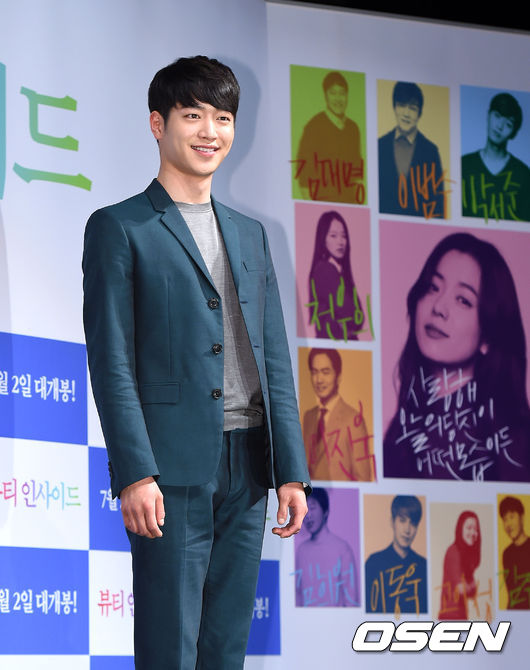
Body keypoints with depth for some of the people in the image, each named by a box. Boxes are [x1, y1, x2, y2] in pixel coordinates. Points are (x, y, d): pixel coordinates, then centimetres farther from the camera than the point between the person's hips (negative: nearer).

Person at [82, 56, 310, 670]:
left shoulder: (249, 235, 19)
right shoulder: (119, 228, 1)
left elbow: (275, 361, 17)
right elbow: (111, 362, -7)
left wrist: (291, 471, 8)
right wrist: (136, 474, -16)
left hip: (246, 472, 6)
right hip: (174, 469, -6)